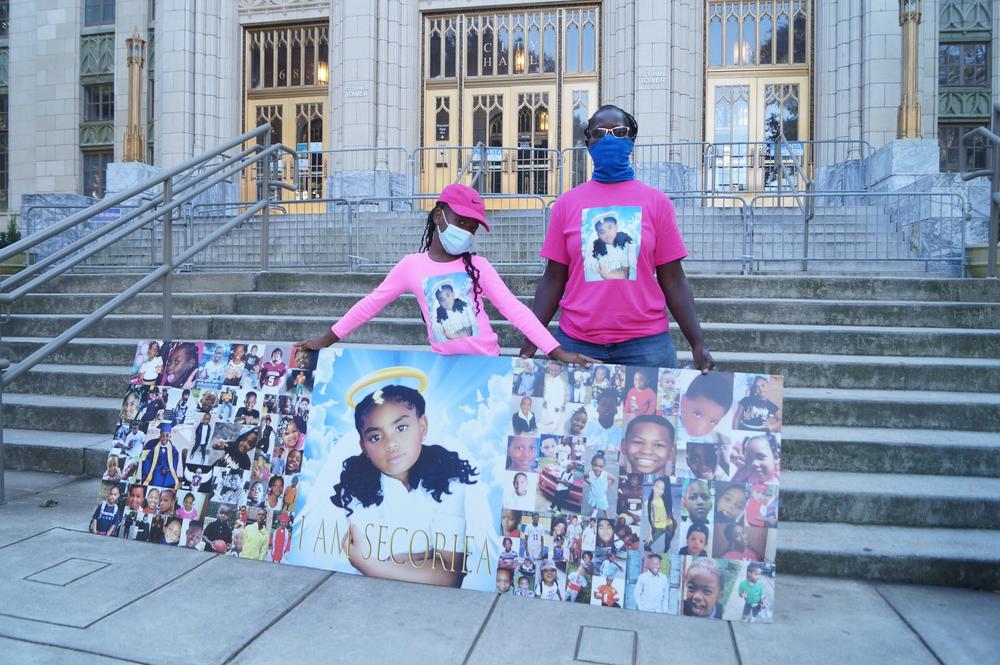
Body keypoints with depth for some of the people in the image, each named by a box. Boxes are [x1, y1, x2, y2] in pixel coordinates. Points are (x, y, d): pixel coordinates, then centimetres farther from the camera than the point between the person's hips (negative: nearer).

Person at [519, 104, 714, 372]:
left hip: (645, 343, 0)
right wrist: (530, 342, 0)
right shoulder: (566, 203, 5)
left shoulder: (657, 202, 3)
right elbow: (553, 280, 5)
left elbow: (673, 281, 3)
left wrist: (698, 344, -4)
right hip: (576, 343, 1)